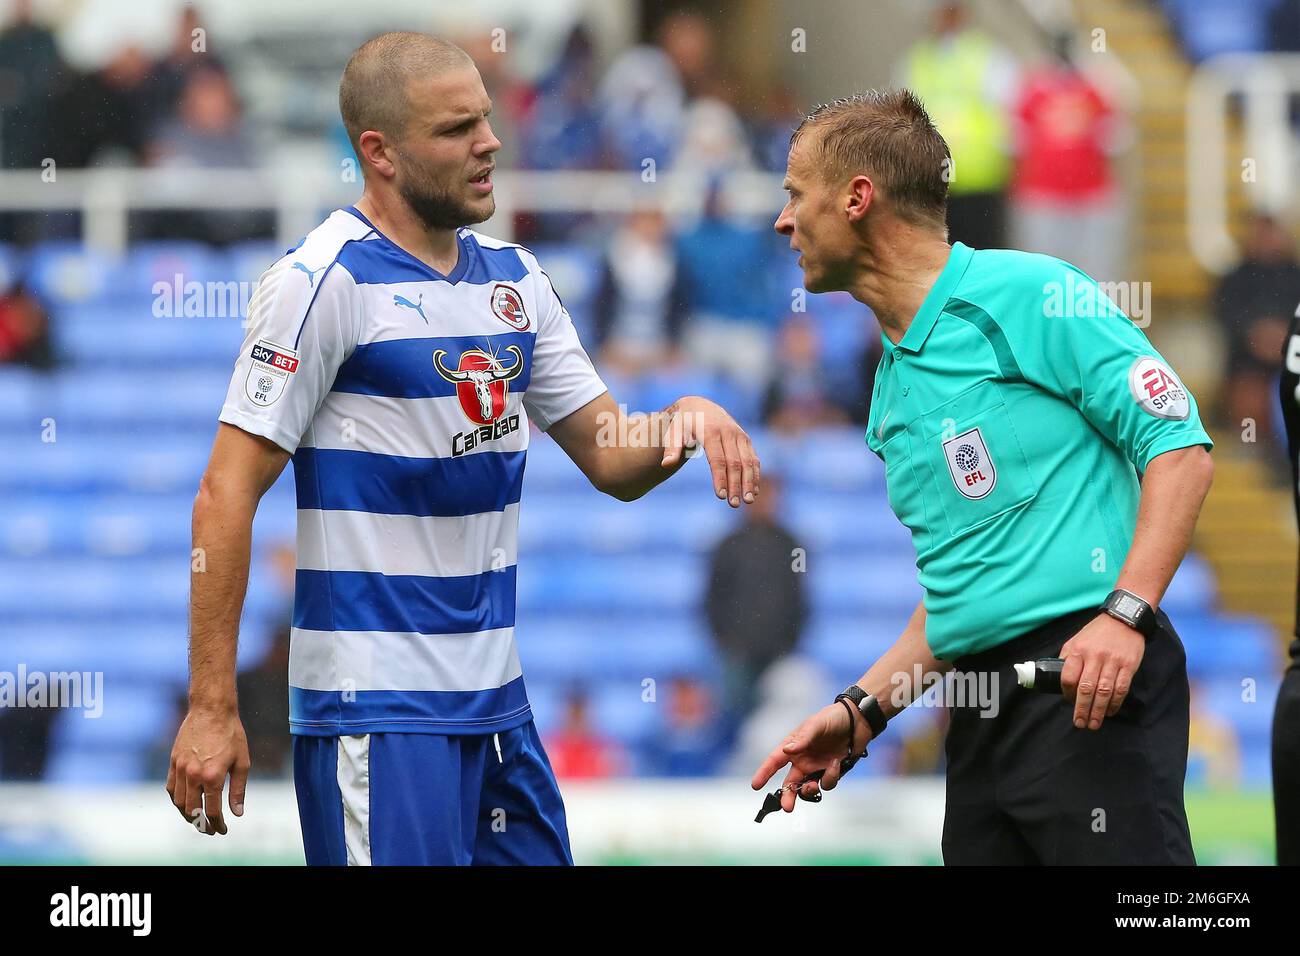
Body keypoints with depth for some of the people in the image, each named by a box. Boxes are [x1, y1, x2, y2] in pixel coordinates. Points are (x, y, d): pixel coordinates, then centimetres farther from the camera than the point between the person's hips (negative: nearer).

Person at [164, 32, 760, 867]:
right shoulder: (325, 280, -10)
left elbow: (613, 462, 16)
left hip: (496, 697, 7)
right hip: (378, 706, -7)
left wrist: (684, 421, -7)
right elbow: (227, 497, -12)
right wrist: (211, 708, -16)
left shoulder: (514, 277, 12)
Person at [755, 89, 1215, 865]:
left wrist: (1125, 613, -21)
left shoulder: (1024, 294, -5)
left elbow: (1181, 448, -10)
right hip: (980, 713, 8)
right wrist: (864, 711, 16)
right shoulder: (892, 387, 21)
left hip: (1091, 688, -8)